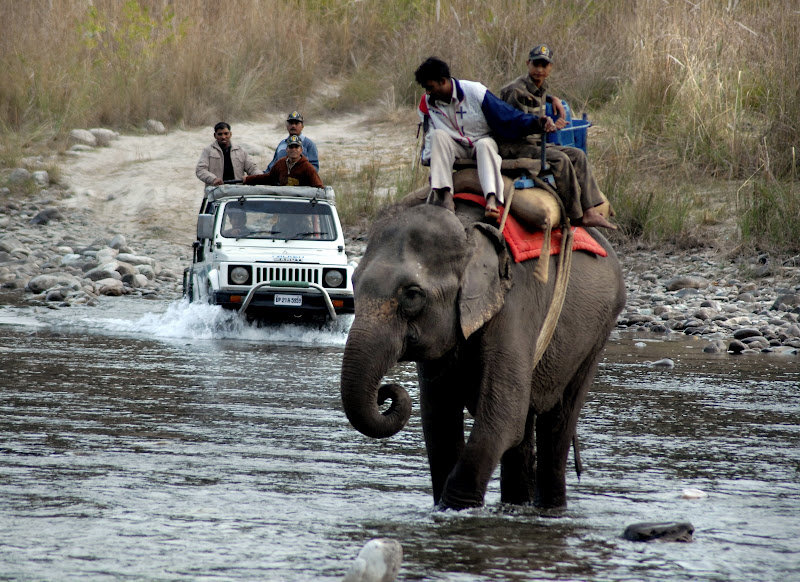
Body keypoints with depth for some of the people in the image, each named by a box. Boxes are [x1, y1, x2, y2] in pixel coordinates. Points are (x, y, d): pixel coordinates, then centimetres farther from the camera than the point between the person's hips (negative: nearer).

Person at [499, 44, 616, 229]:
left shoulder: (542, 87, 12)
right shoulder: (517, 91, -17)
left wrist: (554, 99, 18)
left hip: (536, 143, 9)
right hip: (514, 146, -9)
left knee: (578, 155, -4)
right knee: (560, 159, -27)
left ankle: (590, 212, -13)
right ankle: (576, 215, -21)